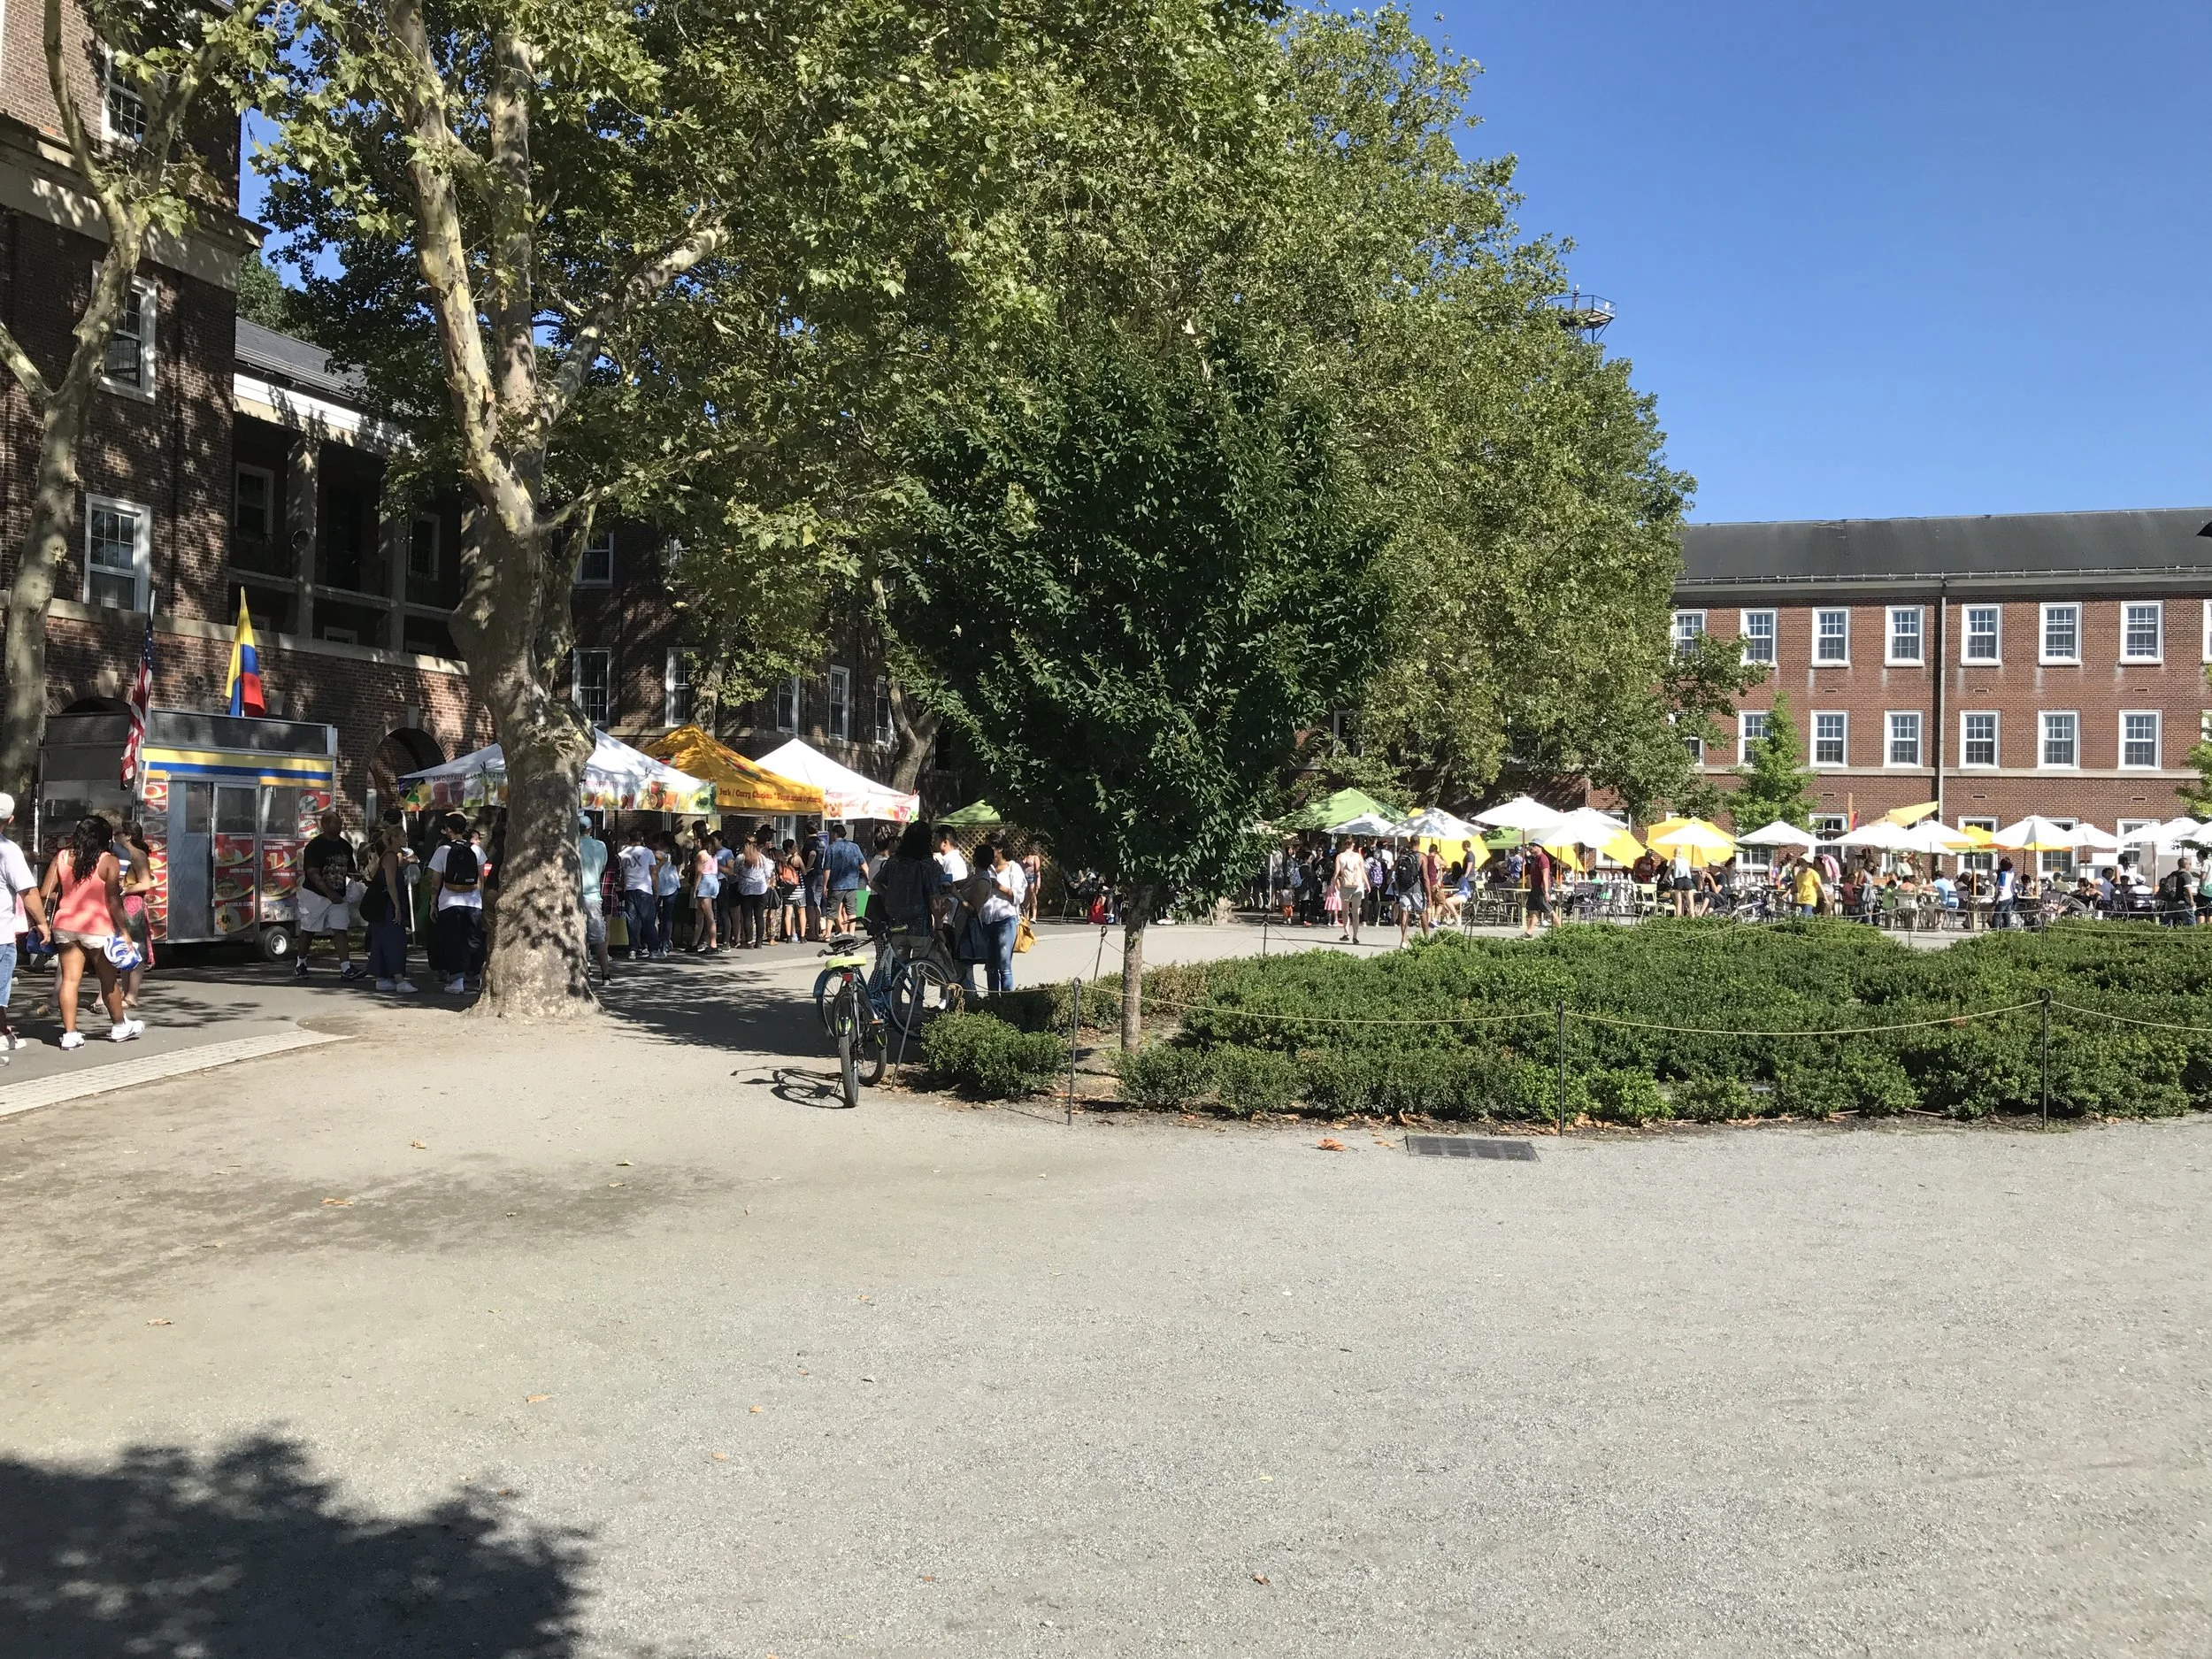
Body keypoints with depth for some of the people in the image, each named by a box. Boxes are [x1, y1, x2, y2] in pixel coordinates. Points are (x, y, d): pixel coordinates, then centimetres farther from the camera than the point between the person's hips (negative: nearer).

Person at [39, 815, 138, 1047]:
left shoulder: (62, 857, 3)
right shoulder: (108, 861, -8)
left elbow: (45, 893, 2)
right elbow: (113, 901, -11)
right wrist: (124, 930, -5)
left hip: (65, 924, 3)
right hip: (97, 926, -3)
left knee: (70, 979, 4)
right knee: (109, 979, 12)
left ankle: (70, 1033, 1)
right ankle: (119, 1026, 26)